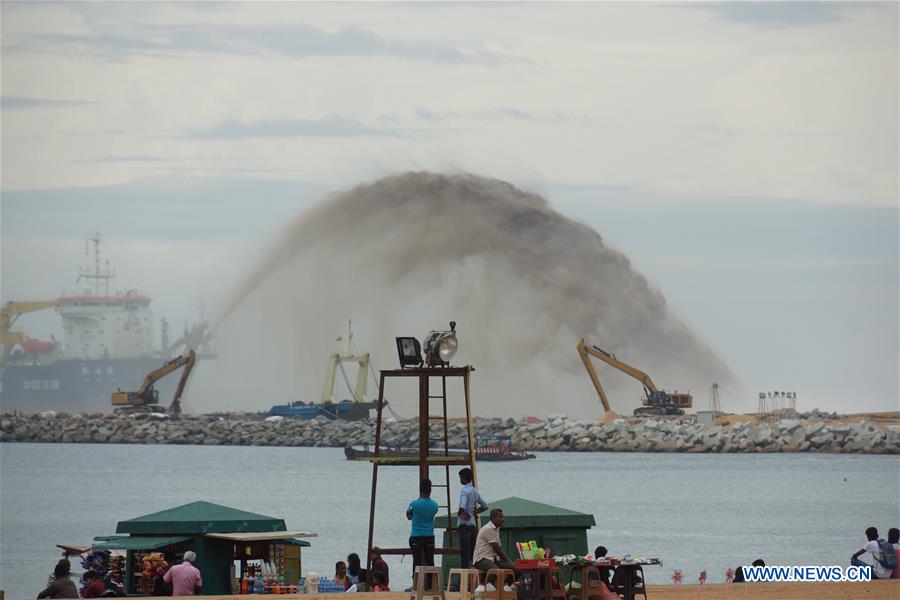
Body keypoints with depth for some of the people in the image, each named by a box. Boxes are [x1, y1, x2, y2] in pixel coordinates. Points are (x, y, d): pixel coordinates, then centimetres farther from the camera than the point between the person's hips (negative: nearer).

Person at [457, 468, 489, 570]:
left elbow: (462, 507, -27)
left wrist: (459, 513, -8)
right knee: (473, 552, 10)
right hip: (473, 524, 8)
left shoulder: (465, 490, -12)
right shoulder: (475, 491, 15)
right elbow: (485, 506, 24)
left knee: (464, 552, -10)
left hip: (464, 524, -8)